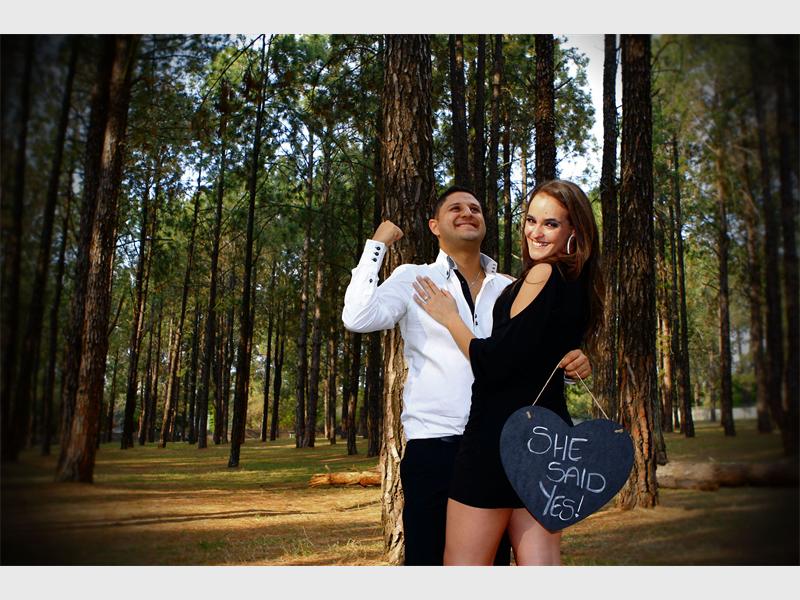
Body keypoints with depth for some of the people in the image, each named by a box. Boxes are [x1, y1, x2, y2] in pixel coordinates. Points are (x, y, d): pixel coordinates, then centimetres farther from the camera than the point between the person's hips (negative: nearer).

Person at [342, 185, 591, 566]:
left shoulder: (509, 289, 13)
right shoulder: (414, 279, 3)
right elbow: (358, 318, -13)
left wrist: (573, 361, -7)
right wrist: (377, 245, -4)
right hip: (434, 446, -3)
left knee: (493, 559, 13)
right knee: (429, 557, 1)